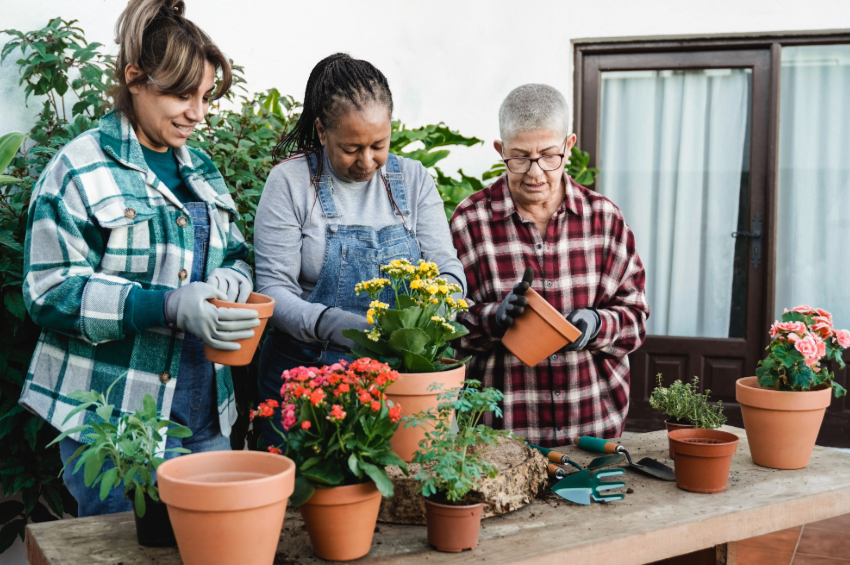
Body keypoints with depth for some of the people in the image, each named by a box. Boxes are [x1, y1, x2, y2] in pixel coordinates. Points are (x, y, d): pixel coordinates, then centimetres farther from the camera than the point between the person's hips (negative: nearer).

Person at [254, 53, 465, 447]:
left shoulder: (413, 180, 5)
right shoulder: (290, 182, -5)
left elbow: (448, 269, 2)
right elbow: (273, 289, -9)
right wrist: (329, 323, -26)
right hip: (306, 371, -2)